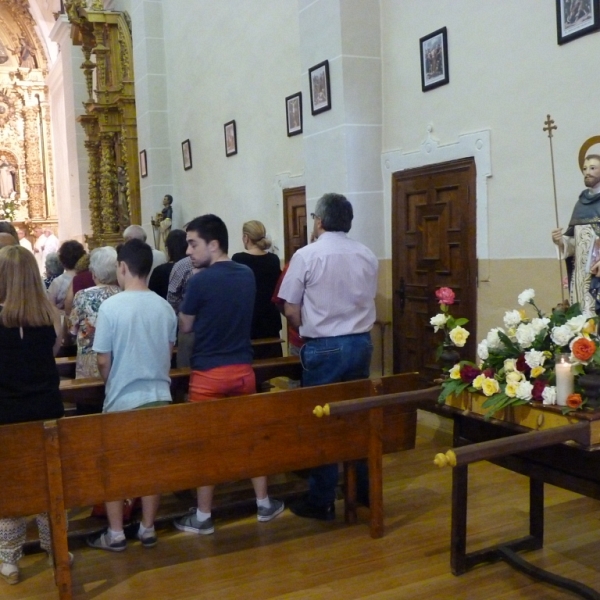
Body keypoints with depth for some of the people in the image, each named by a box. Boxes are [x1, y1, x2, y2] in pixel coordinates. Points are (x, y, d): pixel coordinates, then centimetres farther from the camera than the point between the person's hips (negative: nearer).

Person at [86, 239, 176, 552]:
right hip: (158, 396, 4)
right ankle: (147, 529, 25)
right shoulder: (165, 307, -3)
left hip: (122, 400, -4)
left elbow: (103, 361, -9)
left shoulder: (111, 306, -15)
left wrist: (112, 384, 10)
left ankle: (115, 534, 21)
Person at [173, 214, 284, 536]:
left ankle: (203, 517, 16)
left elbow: (184, 326, -3)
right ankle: (264, 504, 26)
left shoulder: (200, 281, -15)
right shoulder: (247, 275, 2)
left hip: (209, 373, -5)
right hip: (242, 368, 5)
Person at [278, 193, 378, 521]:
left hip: (323, 347, -5)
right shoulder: (367, 256, 4)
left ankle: (322, 501, 12)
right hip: (361, 343, 5)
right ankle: (366, 490, 28)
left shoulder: (306, 255, -9)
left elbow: (291, 311, -6)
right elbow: (367, 301, 8)